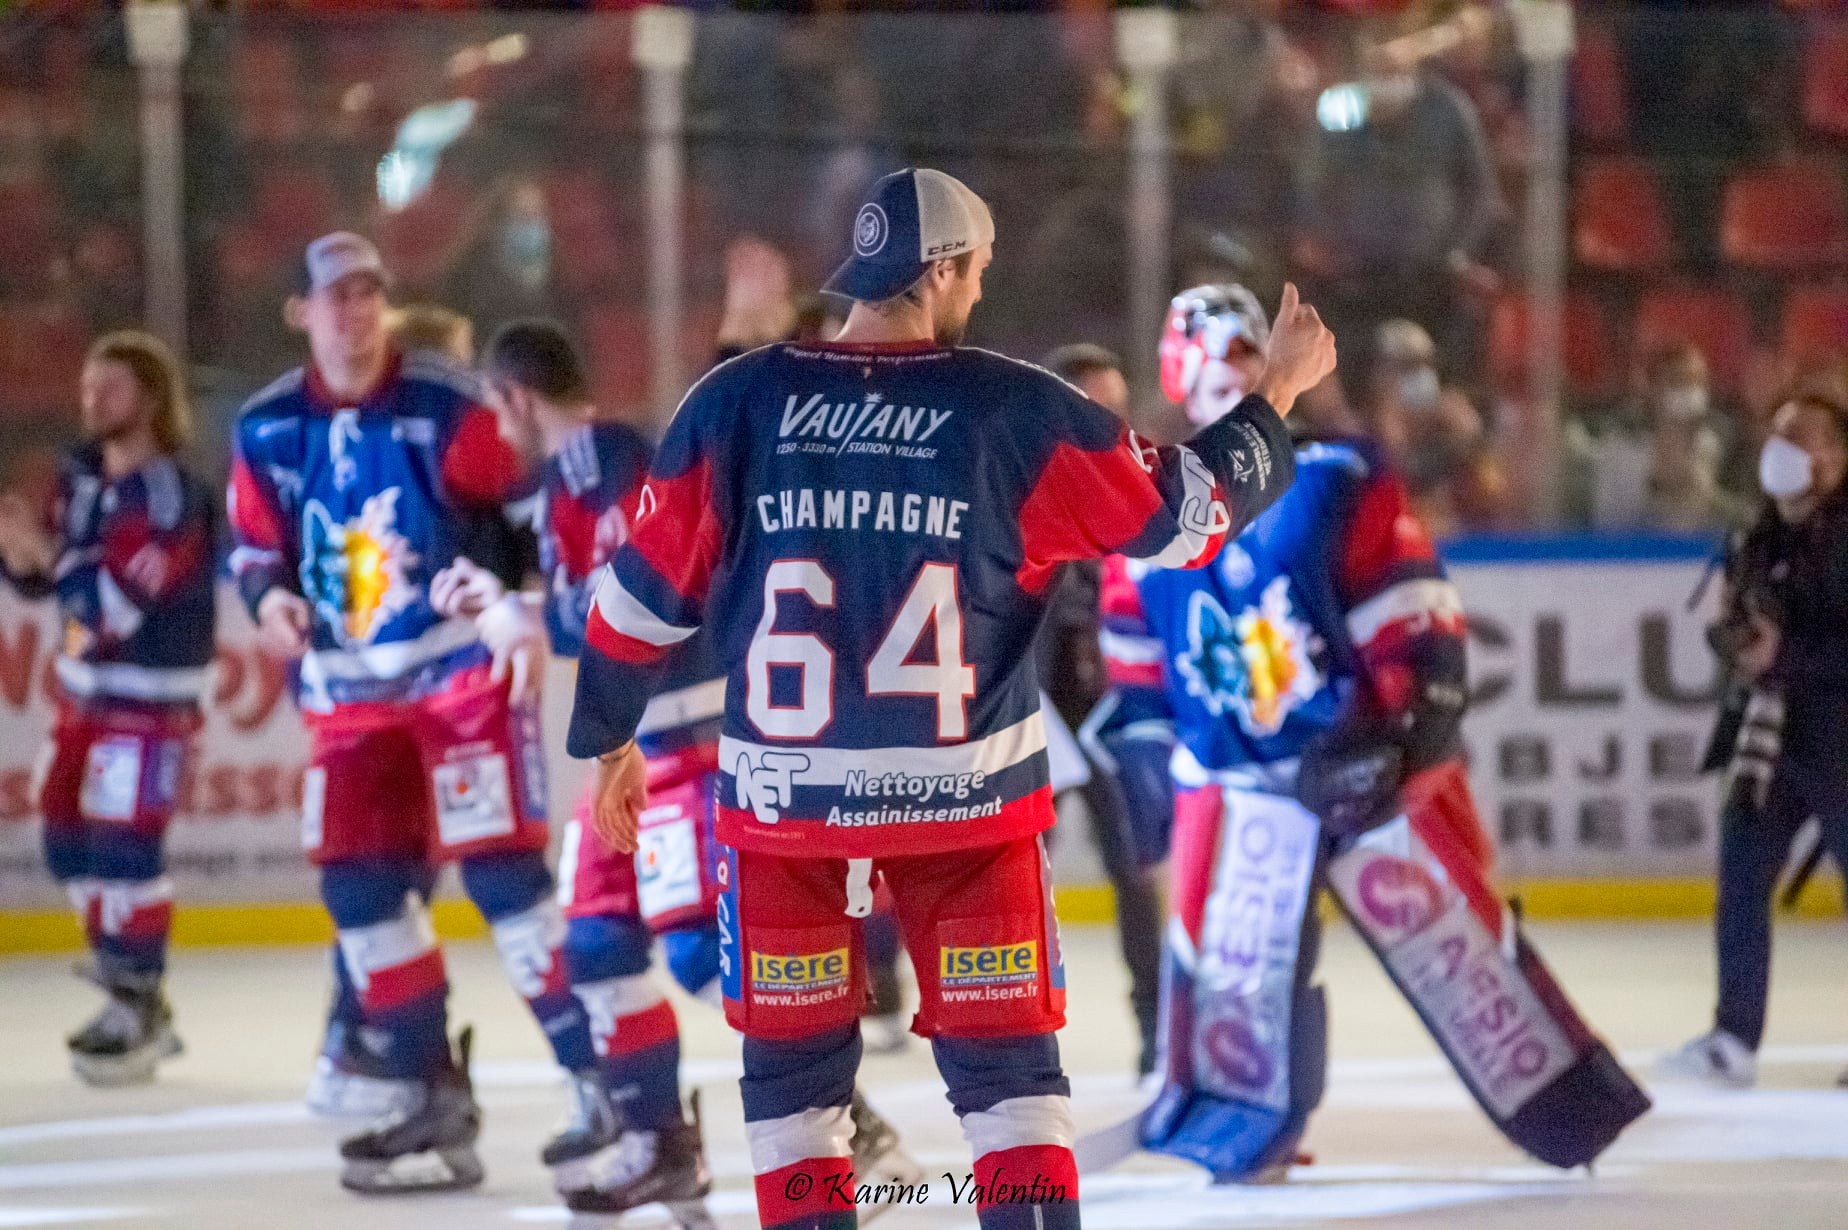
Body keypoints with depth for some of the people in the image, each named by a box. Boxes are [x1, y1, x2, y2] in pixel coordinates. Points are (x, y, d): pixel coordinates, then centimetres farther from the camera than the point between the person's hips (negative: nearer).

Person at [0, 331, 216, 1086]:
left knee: (124, 847, -12)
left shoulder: (167, 496, -20)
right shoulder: (83, 474, 6)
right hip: (87, 688, 9)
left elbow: (115, 601, -26)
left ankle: (136, 1014, -4)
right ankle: (127, 985, 22)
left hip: (151, 698, -9)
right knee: (70, 843, 10)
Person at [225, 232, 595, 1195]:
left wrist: (525, 612, -17)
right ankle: (432, 1093, 15)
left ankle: (599, 1075, -7)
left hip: (462, 668, -5)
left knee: (502, 868, -12)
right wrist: (270, 597, -9)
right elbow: (254, 546, 12)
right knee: (360, 884, 4)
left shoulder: (446, 406, -10)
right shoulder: (267, 430, 2)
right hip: (349, 686, 5)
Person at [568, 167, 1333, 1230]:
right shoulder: (1016, 413, -7)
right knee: (1008, 1062, 9)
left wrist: (610, 740, 18)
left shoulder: (734, 407, -3)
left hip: (786, 803, 1)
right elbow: (1184, 514, 0)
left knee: (794, 1063, 13)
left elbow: (645, 592, 3)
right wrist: (1278, 395, 15)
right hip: (968, 801, -1)